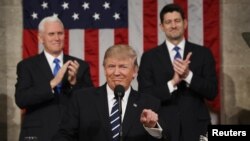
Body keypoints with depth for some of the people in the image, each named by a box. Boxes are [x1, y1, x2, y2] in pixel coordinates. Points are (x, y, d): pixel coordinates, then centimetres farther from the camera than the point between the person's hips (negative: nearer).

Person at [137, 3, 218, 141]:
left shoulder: (203, 53, 5)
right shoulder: (149, 57, 3)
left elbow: (212, 92, -1)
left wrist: (188, 75, -16)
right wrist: (172, 83, -18)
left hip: (196, 127, 1)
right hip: (163, 128, -1)